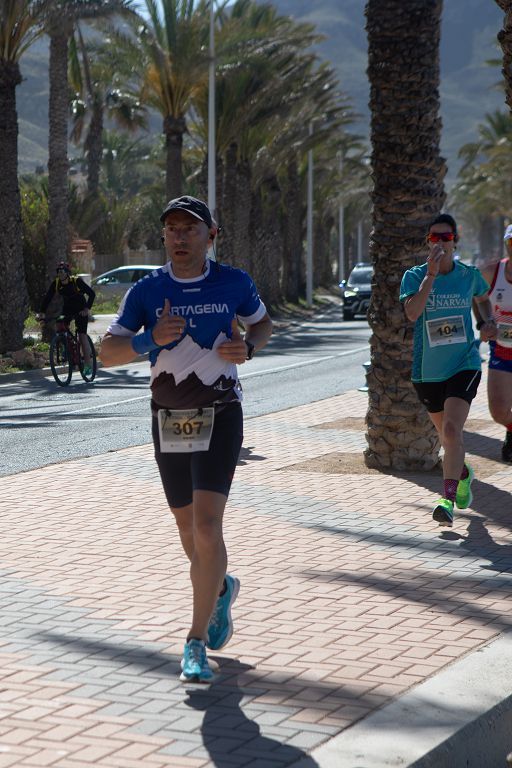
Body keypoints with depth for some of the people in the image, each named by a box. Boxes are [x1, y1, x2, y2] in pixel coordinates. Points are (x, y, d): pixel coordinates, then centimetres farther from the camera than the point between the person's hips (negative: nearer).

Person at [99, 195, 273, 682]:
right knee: (188, 530, 14)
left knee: (206, 525, -16)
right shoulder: (147, 291, -2)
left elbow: (262, 323, 16)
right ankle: (221, 588, 46)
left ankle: (197, 643, -10)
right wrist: (150, 339, -26)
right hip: (168, 420, 3)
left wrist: (247, 349, -6)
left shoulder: (234, 284, -2)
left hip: (220, 417, -2)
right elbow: (107, 352, -7)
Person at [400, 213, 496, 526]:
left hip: (464, 365, -1)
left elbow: (483, 298, 24)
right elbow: (412, 313, -23)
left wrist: (489, 320, 5)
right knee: (447, 435, 17)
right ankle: (464, 474, 48)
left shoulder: (470, 275, 1)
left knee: (452, 430, -21)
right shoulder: (414, 276, -5)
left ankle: (448, 499, -21)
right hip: (428, 370, 2)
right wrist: (431, 274, -28)